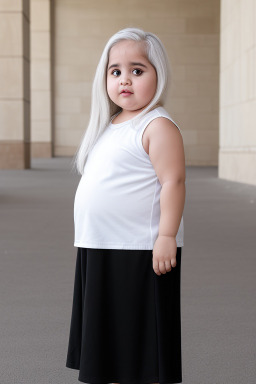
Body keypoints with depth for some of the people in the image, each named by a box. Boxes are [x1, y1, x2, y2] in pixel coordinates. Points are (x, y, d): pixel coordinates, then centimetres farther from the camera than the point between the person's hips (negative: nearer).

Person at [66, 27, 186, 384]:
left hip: (140, 252, -9)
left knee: (142, 351, 2)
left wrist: (167, 236, -24)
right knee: (110, 336, 16)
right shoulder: (110, 126, 15)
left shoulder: (158, 126, -11)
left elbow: (173, 181, -19)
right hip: (100, 249, 9)